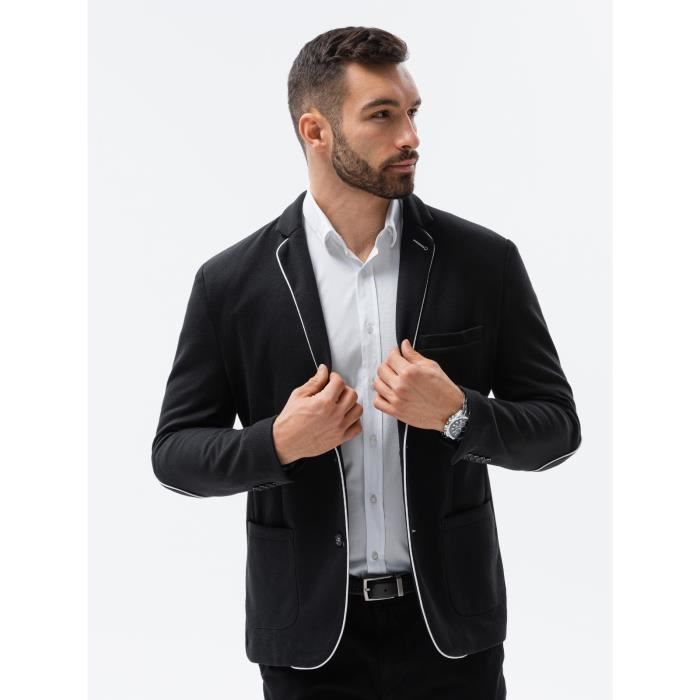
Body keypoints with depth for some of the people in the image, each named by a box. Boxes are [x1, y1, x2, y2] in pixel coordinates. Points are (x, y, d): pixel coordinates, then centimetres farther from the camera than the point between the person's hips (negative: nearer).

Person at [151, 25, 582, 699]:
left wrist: (456, 414, -18)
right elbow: (175, 451, 1)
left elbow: (557, 427, 1)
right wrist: (278, 442, -18)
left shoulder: (485, 261, -3)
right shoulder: (232, 282, -4)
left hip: (448, 620, 1)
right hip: (310, 629, -1)